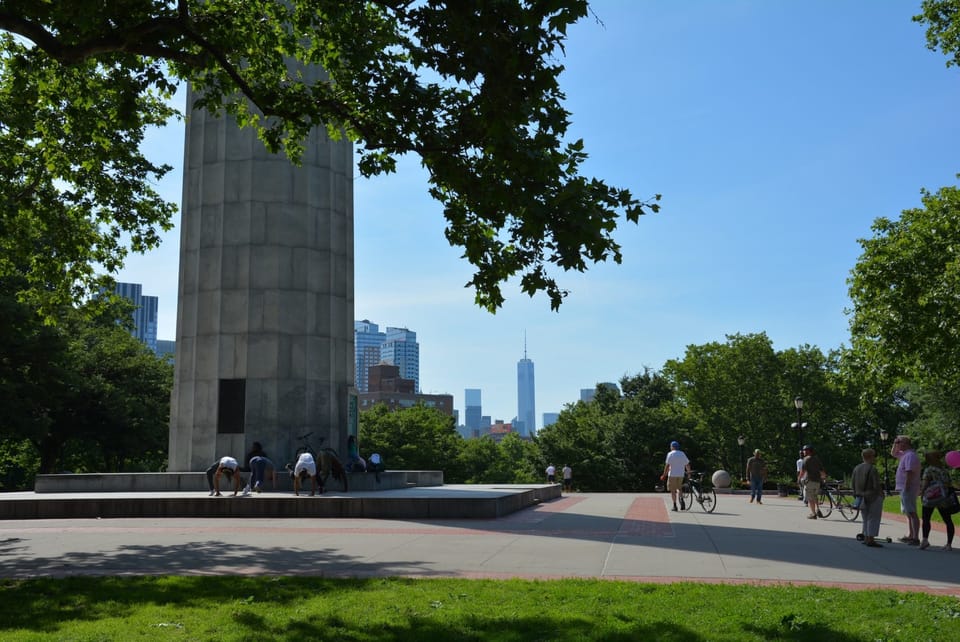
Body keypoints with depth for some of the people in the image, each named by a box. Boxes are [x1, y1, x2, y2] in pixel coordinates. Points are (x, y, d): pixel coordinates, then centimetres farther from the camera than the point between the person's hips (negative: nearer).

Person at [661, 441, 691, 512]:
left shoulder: (670, 454, -5)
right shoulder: (682, 454, 9)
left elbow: (667, 465, -11)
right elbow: (687, 465, 9)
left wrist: (664, 475, -7)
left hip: (672, 475, -4)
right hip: (681, 475, 4)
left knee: (673, 490, 2)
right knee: (679, 488, 20)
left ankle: (674, 505, -1)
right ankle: (681, 499, -5)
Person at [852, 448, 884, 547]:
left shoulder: (856, 468, 3)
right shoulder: (872, 469, -19)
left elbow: (853, 483, 8)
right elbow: (876, 486, -19)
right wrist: (881, 494, -2)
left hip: (861, 497, 7)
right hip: (873, 497, -7)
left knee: (865, 519, 18)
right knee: (873, 518, 0)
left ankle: (866, 538, 23)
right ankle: (870, 540, -1)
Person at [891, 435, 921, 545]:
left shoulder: (910, 455, -16)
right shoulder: (905, 454, 16)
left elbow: (910, 473, -23)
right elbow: (893, 453, 33)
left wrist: (906, 488, -25)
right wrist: (895, 443, 16)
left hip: (909, 489, -11)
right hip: (904, 488, 11)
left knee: (912, 513, -13)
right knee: (908, 513, 16)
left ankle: (915, 538, -15)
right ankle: (910, 536, 23)